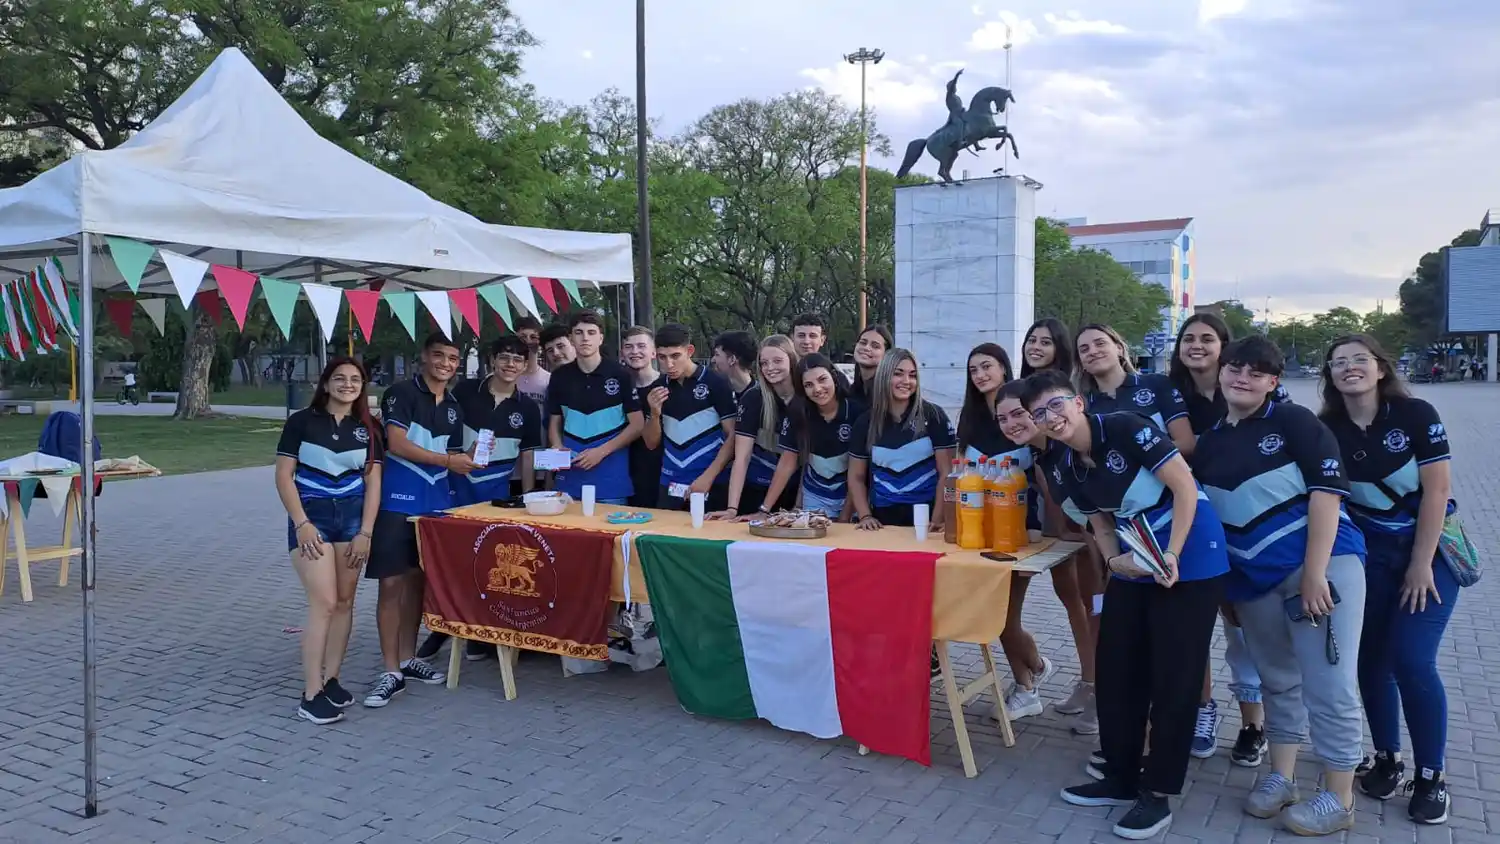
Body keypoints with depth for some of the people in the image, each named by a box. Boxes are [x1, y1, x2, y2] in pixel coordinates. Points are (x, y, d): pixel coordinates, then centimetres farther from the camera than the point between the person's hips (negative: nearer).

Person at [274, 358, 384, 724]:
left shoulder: (368, 429, 7)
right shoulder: (302, 421, -2)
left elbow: (373, 481, 5)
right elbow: (283, 475, -5)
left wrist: (365, 532, -3)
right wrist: (301, 523, -13)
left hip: (352, 516, 4)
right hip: (312, 516, -4)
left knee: (344, 602, 5)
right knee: (324, 603, -12)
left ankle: (331, 680, 18)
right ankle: (311, 694, -6)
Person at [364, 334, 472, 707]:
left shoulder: (454, 408, 13)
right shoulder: (401, 393, -7)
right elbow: (396, 444, -17)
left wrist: (468, 457, -2)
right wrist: (446, 460, -19)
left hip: (435, 502, 7)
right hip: (398, 501, -6)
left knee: (418, 580, 13)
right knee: (392, 583, -6)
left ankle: (408, 658, 24)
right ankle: (391, 671, -1)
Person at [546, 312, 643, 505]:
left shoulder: (621, 375, -5)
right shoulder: (560, 376, 6)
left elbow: (637, 424, -4)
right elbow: (554, 422, 15)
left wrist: (602, 451, -13)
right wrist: (558, 448, -6)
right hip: (570, 477, 3)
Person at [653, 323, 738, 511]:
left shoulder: (715, 383, -7)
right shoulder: (659, 388, 7)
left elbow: (733, 436, -7)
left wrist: (708, 477, -15)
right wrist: (655, 414, -7)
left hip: (711, 486, -4)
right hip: (670, 486, 4)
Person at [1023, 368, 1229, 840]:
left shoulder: (1125, 428, -18)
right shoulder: (1068, 470, 3)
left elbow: (1185, 486, -18)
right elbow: (1102, 527, 11)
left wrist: (1171, 556, -20)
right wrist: (1115, 561, -11)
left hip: (1191, 562, -7)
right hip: (1133, 569, 7)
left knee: (1173, 678, 0)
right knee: (1115, 670, 10)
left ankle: (1158, 794, 12)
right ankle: (1121, 778, 27)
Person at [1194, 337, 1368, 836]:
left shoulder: (1295, 422, -5)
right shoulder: (1208, 444, 10)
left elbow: (1327, 492, -12)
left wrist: (1314, 574, -18)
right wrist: (1221, 586, 14)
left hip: (1320, 565, -5)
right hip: (1255, 579, 5)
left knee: (1328, 684, -1)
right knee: (1278, 681, 16)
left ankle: (1339, 799, 12)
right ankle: (1281, 777, 29)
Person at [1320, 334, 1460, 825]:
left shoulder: (1415, 415, -14)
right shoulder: (1326, 429, -7)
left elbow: (1437, 490, -13)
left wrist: (1421, 565, -13)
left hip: (1430, 548, -3)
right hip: (1369, 552, 3)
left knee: (1412, 660, -11)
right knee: (1371, 657, 3)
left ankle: (1431, 777, 5)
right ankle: (1387, 759, 22)